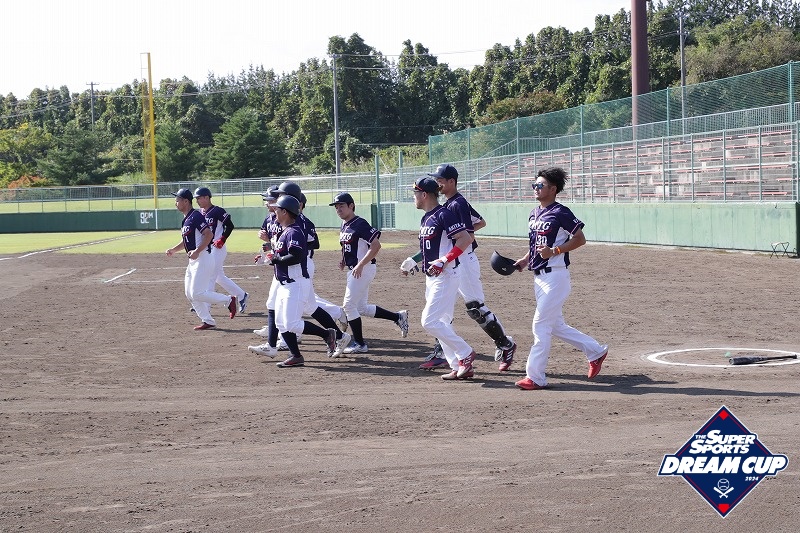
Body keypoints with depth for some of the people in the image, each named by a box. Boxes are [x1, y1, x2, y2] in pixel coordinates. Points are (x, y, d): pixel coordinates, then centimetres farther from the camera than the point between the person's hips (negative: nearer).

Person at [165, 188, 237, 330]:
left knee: (197, 294, -12)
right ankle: (208, 321, 15)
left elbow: (209, 234, -24)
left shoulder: (196, 216, -15)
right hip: (193, 261, 11)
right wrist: (173, 250, 11)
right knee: (189, 293, 9)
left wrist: (197, 251, -28)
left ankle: (228, 300, 2)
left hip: (202, 259, -11)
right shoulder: (185, 219, 16)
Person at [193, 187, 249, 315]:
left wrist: (222, 239, -21)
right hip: (206, 249, 9)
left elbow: (230, 226, -14)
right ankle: (241, 295, 27)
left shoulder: (217, 211, -14)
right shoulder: (199, 212, 10)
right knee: (219, 277, 15)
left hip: (217, 248, -9)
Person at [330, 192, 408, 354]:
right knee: (361, 308, 14)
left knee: (349, 305, -7)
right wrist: (344, 260, 7)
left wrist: (360, 265, -26)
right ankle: (398, 316, 23)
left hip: (364, 269, -10)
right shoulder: (344, 226, 12)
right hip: (353, 270, 10)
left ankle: (360, 344, 2)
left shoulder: (360, 224, -17)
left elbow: (376, 245, -23)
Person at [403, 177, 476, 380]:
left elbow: (465, 239, -22)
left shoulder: (444, 215, -14)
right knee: (441, 323, 10)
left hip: (445, 277, -10)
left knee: (429, 321, -14)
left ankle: (465, 353, -3)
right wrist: (411, 263, 14)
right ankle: (459, 367, 13)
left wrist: (444, 261, -26)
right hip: (431, 278, 10)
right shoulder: (426, 218, 15)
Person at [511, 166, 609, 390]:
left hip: (556, 276, -9)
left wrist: (554, 251, -20)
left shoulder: (561, 213, -12)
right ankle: (595, 351, 29)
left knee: (541, 324, -9)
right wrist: (525, 260, 10)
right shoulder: (534, 214, 14)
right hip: (539, 277, 9)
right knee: (555, 326, 14)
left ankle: (535, 377, -4)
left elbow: (580, 239, -12)